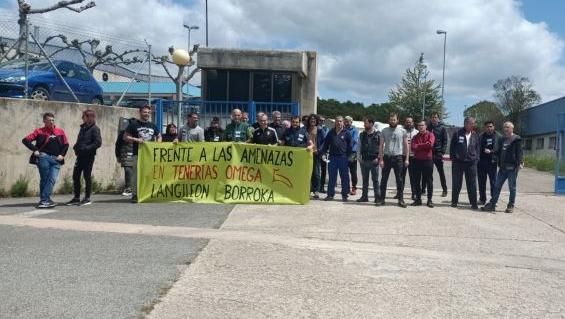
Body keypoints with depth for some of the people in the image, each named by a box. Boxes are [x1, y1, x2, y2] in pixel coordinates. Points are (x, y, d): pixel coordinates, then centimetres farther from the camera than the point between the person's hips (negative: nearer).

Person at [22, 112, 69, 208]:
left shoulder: (60, 132, 11)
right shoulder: (39, 131, 4)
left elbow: (66, 145, 18)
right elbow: (25, 140, 1)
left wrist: (62, 154, 3)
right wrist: (35, 150, -7)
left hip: (56, 159, 2)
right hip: (44, 157, -2)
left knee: (52, 179, -9)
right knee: (44, 179, 1)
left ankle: (44, 200, -9)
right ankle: (45, 200, 6)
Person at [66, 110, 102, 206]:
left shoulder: (94, 129, -8)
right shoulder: (83, 128, 15)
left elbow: (98, 142, -17)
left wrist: (86, 149, -20)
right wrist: (75, 147, 6)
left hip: (88, 156, -8)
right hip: (80, 155, 8)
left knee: (87, 176, -1)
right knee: (75, 176, 8)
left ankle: (87, 198, 8)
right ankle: (76, 198, 17)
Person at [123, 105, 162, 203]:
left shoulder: (153, 126, 16)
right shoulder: (134, 124, 3)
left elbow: (159, 136, 28)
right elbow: (125, 137, 2)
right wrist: (136, 140, -12)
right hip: (138, 153, -4)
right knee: (136, 174, -7)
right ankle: (135, 195, -3)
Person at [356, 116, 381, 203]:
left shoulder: (378, 134, -3)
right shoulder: (362, 135, 9)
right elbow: (359, 146, 14)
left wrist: (378, 158, -9)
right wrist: (359, 157, 4)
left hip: (374, 160, -4)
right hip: (364, 160, 4)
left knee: (375, 179, 0)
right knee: (365, 179, 9)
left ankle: (377, 197, 7)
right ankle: (364, 196, 16)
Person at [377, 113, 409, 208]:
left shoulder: (402, 131, 3)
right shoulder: (384, 131, 6)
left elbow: (406, 146, 5)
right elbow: (381, 145, 5)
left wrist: (406, 158, -2)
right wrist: (381, 159, -2)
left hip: (398, 157, -1)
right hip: (387, 157, 1)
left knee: (399, 179, 3)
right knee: (384, 179, 5)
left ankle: (400, 199, 9)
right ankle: (382, 198, 12)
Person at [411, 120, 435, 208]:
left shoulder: (430, 135, 0)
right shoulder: (415, 137, 11)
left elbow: (430, 144, -20)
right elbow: (413, 147, -5)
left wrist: (418, 146, -9)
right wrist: (424, 146, -12)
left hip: (428, 160, -4)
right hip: (417, 160, 4)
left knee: (429, 181, 2)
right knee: (416, 181, 7)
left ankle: (429, 200, 8)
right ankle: (418, 199, 16)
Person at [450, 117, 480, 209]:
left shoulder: (475, 136, 9)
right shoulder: (457, 134, -1)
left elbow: (477, 148, 15)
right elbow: (452, 146, 3)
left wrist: (476, 159, 6)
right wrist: (453, 157, -2)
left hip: (471, 162, 2)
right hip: (458, 162, -2)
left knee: (472, 184, 1)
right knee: (456, 183, 6)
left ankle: (473, 203, 5)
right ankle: (454, 201, 17)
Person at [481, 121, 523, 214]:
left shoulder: (516, 139, -5)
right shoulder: (502, 140, 16)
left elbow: (519, 152, -12)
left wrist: (520, 162, -23)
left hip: (512, 168, -7)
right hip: (503, 167, 7)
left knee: (512, 187, 3)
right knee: (497, 186, 6)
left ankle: (511, 206, 12)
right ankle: (492, 204, 9)